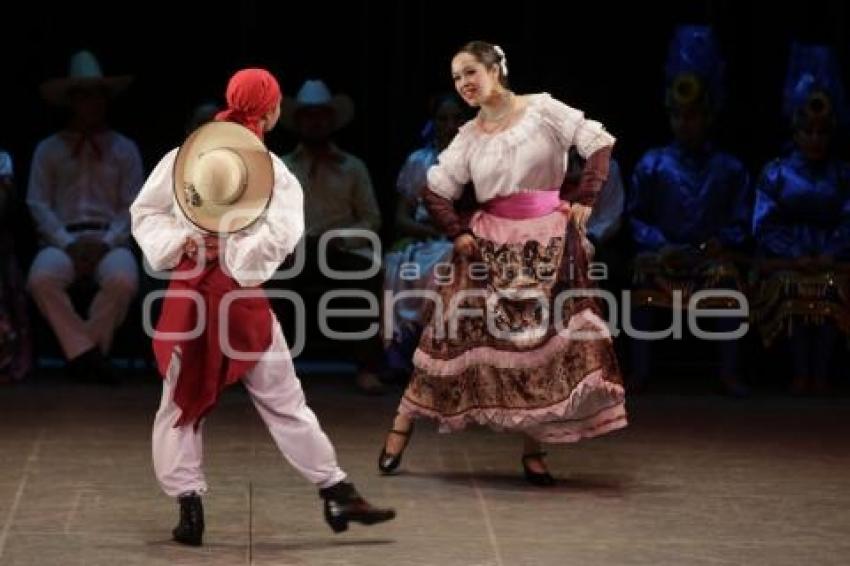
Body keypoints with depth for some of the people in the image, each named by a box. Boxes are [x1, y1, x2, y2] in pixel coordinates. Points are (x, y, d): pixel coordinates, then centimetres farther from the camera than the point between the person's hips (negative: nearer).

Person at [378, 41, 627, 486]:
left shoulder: (542, 110, -3)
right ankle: (402, 426, 8)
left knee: (545, 340, -2)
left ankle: (533, 448, 7)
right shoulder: (469, 137, 4)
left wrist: (585, 200, -9)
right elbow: (434, 192, 8)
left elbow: (599, 143, -4)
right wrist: (457, 234, -5)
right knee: (456, 333, 0)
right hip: (490, 243, 1)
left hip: (547, 241, -1)